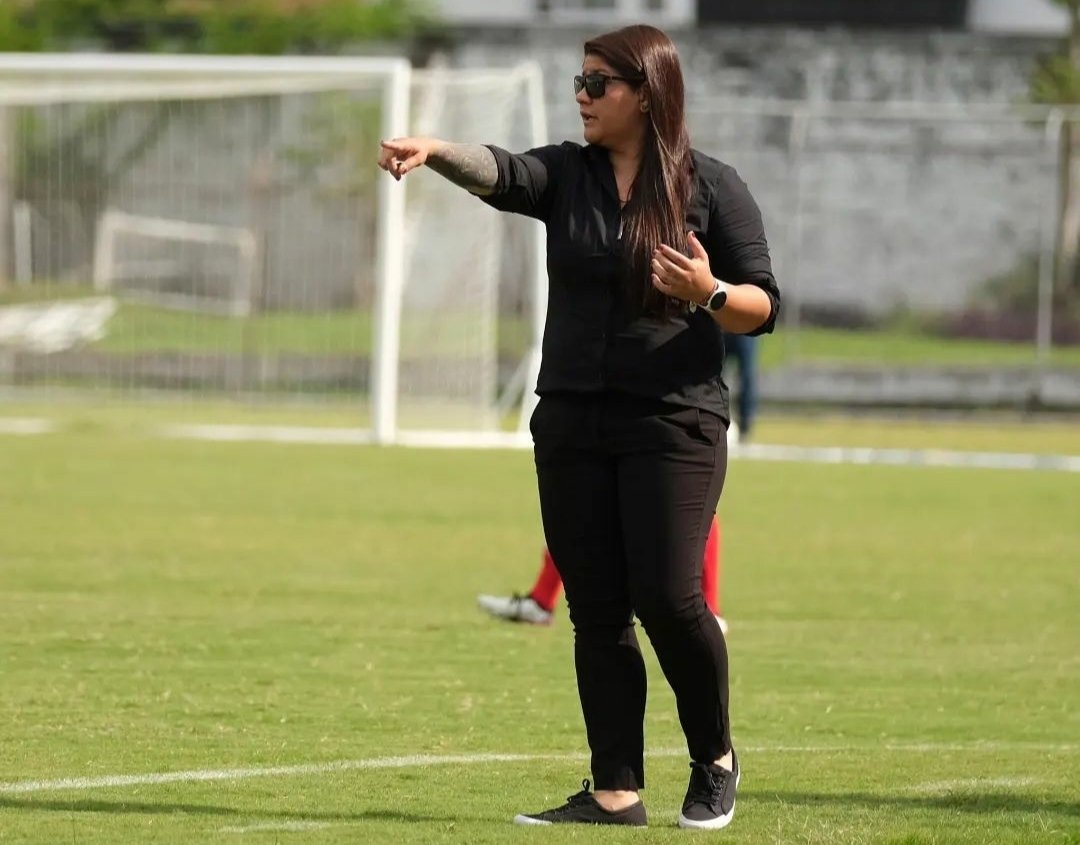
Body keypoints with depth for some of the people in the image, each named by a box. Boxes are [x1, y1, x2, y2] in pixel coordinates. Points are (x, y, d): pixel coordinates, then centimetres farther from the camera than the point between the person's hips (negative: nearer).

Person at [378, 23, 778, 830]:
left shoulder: (712, 187, -2)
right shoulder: (566, 173, 6)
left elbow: (764, 306, -1)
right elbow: (499, 173, -15)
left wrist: (709, 293, -22)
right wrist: (437, 151, -36)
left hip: (673, 423, -4)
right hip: (572, 423, 4)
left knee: (667, 598, -12)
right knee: (597, 611, 2)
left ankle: (715, 760, 12)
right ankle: (616, 793, 6)